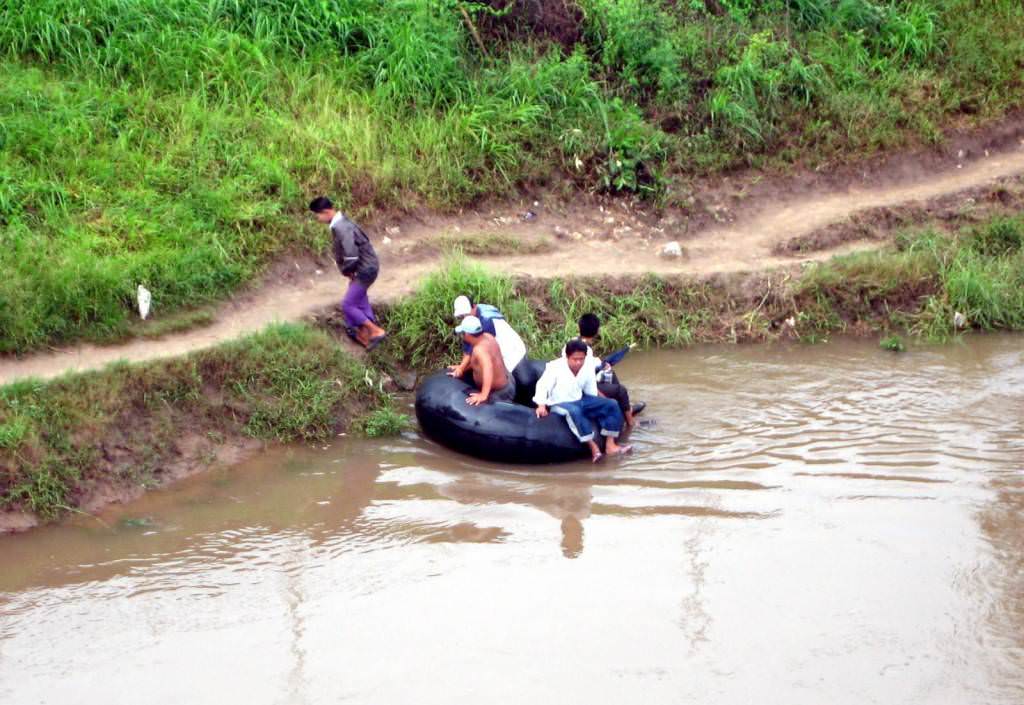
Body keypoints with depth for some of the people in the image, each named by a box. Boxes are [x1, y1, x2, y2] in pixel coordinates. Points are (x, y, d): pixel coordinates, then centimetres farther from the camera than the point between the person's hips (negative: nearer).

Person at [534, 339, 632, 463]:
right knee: (574, 411, -42)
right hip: (559, 403, -6)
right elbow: (543, 385, -16)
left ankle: (610, 444, -15)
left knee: (611, 405, -8)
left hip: (579, 400, 6)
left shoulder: (588, 368, -2)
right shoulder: (555, 367, -17)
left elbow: (591, 392, 8)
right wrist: (541, 405, -27)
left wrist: (595, 409, 8)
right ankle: (593, 447, -39)